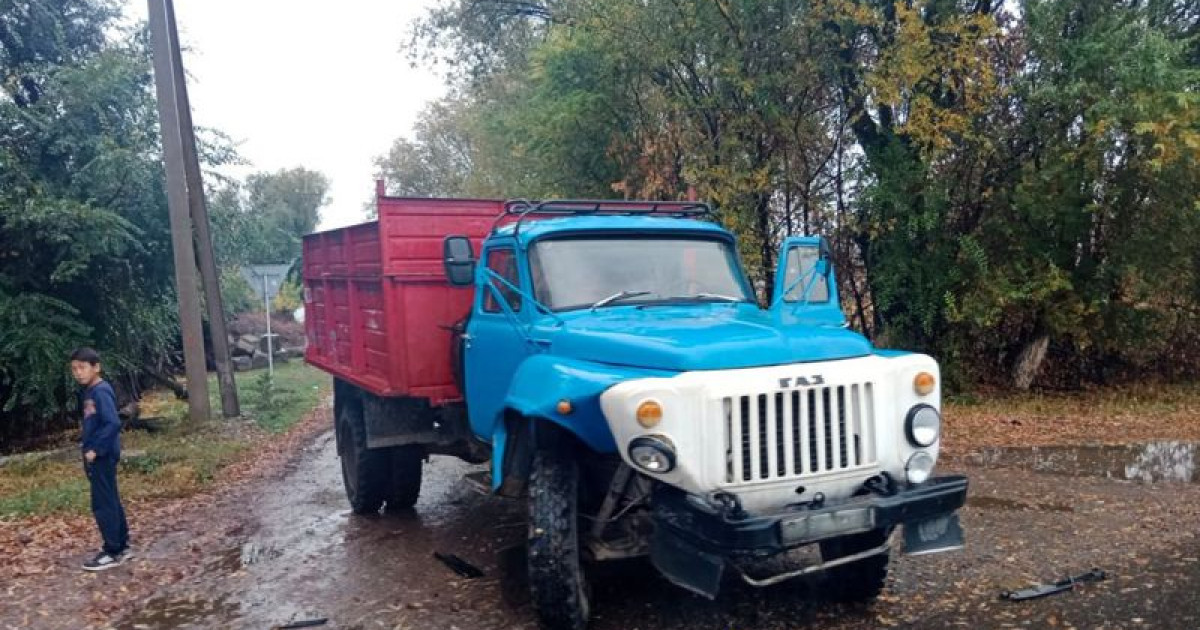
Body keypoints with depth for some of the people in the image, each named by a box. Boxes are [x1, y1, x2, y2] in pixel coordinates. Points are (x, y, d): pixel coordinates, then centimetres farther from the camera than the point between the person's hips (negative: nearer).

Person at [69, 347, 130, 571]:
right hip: (96, 456, 9)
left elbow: (113, 423, -25)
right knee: (111, 502, 14)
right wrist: (87, 446, 10)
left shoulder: (101, 392, -17)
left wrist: (95, 449, -21)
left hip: (102, 456, -9)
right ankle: (122, 546, 22)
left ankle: (113, 552, 5)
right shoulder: (87, 392, 11)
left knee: (103, 504, -3)